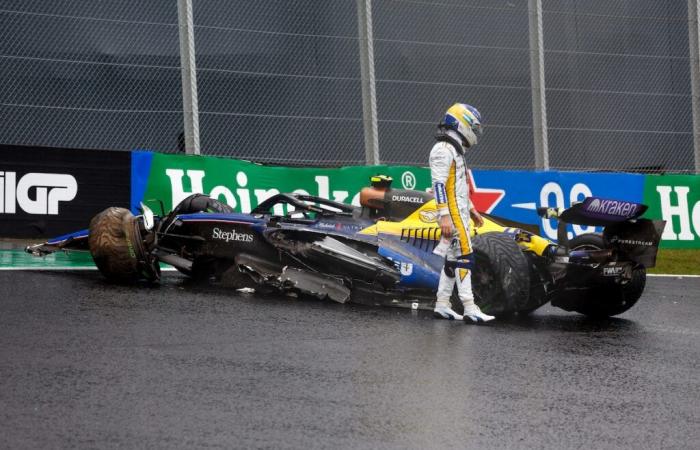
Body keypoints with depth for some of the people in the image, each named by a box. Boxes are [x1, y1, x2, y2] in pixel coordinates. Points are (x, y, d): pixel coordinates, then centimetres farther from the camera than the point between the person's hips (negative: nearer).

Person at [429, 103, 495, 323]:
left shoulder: (455, 150, 21)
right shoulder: (443, 150, -12)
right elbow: (438, 184, -21)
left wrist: (471, 209, 29)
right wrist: (444, 215, -27)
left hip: (460, 212, 11)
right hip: (452, 214, -11)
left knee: (452, 258, 10)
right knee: (464, 257, -13)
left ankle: (442, 305, 13)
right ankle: (470, 309, -16)